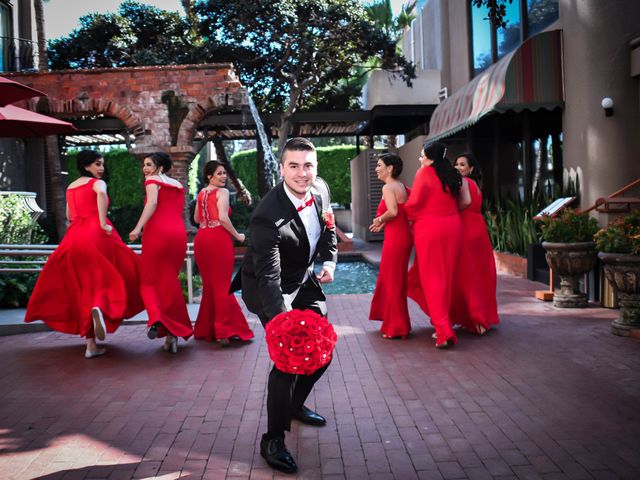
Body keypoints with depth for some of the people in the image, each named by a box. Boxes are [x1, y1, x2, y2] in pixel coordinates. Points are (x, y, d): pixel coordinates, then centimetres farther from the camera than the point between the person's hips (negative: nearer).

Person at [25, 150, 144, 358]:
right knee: (105, 279, 3)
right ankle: (101, 306, -33)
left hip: (74, 238, 6)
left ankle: (91, 344, 4)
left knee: (84, 289, 8)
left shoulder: (70, 187, 22)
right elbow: (101, 194, -21)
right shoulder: (97, 183, 3)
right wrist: (103, 223, -18)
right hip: (97, 235, -6)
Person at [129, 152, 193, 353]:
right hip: (179, 233, 5)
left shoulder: (152, 181, 6)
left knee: (149, 280, 3)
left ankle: (155, 317, -24)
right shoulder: (178, 185, 23)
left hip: (158, 232, -5)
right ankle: (172, 334, 6)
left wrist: (138, 227, -22)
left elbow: (152, 203, -13)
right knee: (170, 282, 9)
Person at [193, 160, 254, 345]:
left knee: (208, 284, 16)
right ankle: (224, 330, -4)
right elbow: (223, 218, -17)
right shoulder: (222, 192, -6)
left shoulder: (201, 193, 15)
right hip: (219, 239, -7)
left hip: (202, 239, 7)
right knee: (222, 284, -1)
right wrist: (238, 236, -7)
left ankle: (205, 329, 24)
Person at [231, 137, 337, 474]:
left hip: (304, 281, 7)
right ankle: (273, 439, -3)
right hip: (268, 287, -7)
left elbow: (328, 230, 8)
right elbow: (269, 279, -39)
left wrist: (329, 261, -9)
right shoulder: (268, 216, -34)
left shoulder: (320, 189, -12)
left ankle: (295, 404, 39)